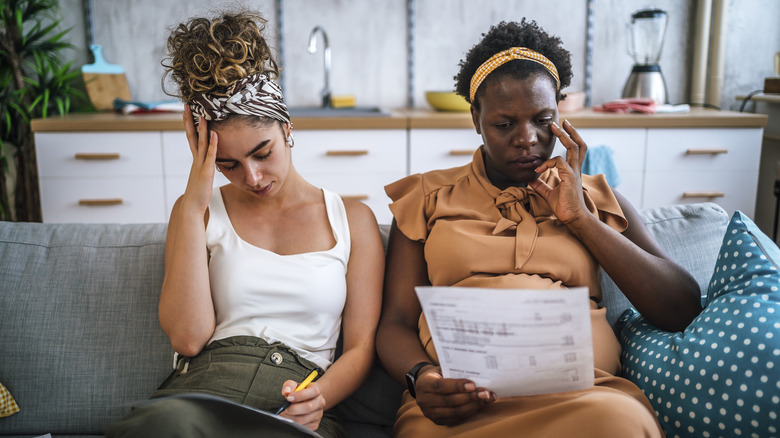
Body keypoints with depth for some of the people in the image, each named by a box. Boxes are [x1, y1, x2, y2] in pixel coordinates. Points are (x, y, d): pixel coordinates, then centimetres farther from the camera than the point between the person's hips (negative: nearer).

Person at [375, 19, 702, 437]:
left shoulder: (595, 197, 20)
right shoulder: (428, 196, 17)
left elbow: (682, 310, 10)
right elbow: (395, 322, 10)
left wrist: (580, 217, 4)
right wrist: (421, 377, -15)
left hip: (582, 388, 2)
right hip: (462, 394, -1)